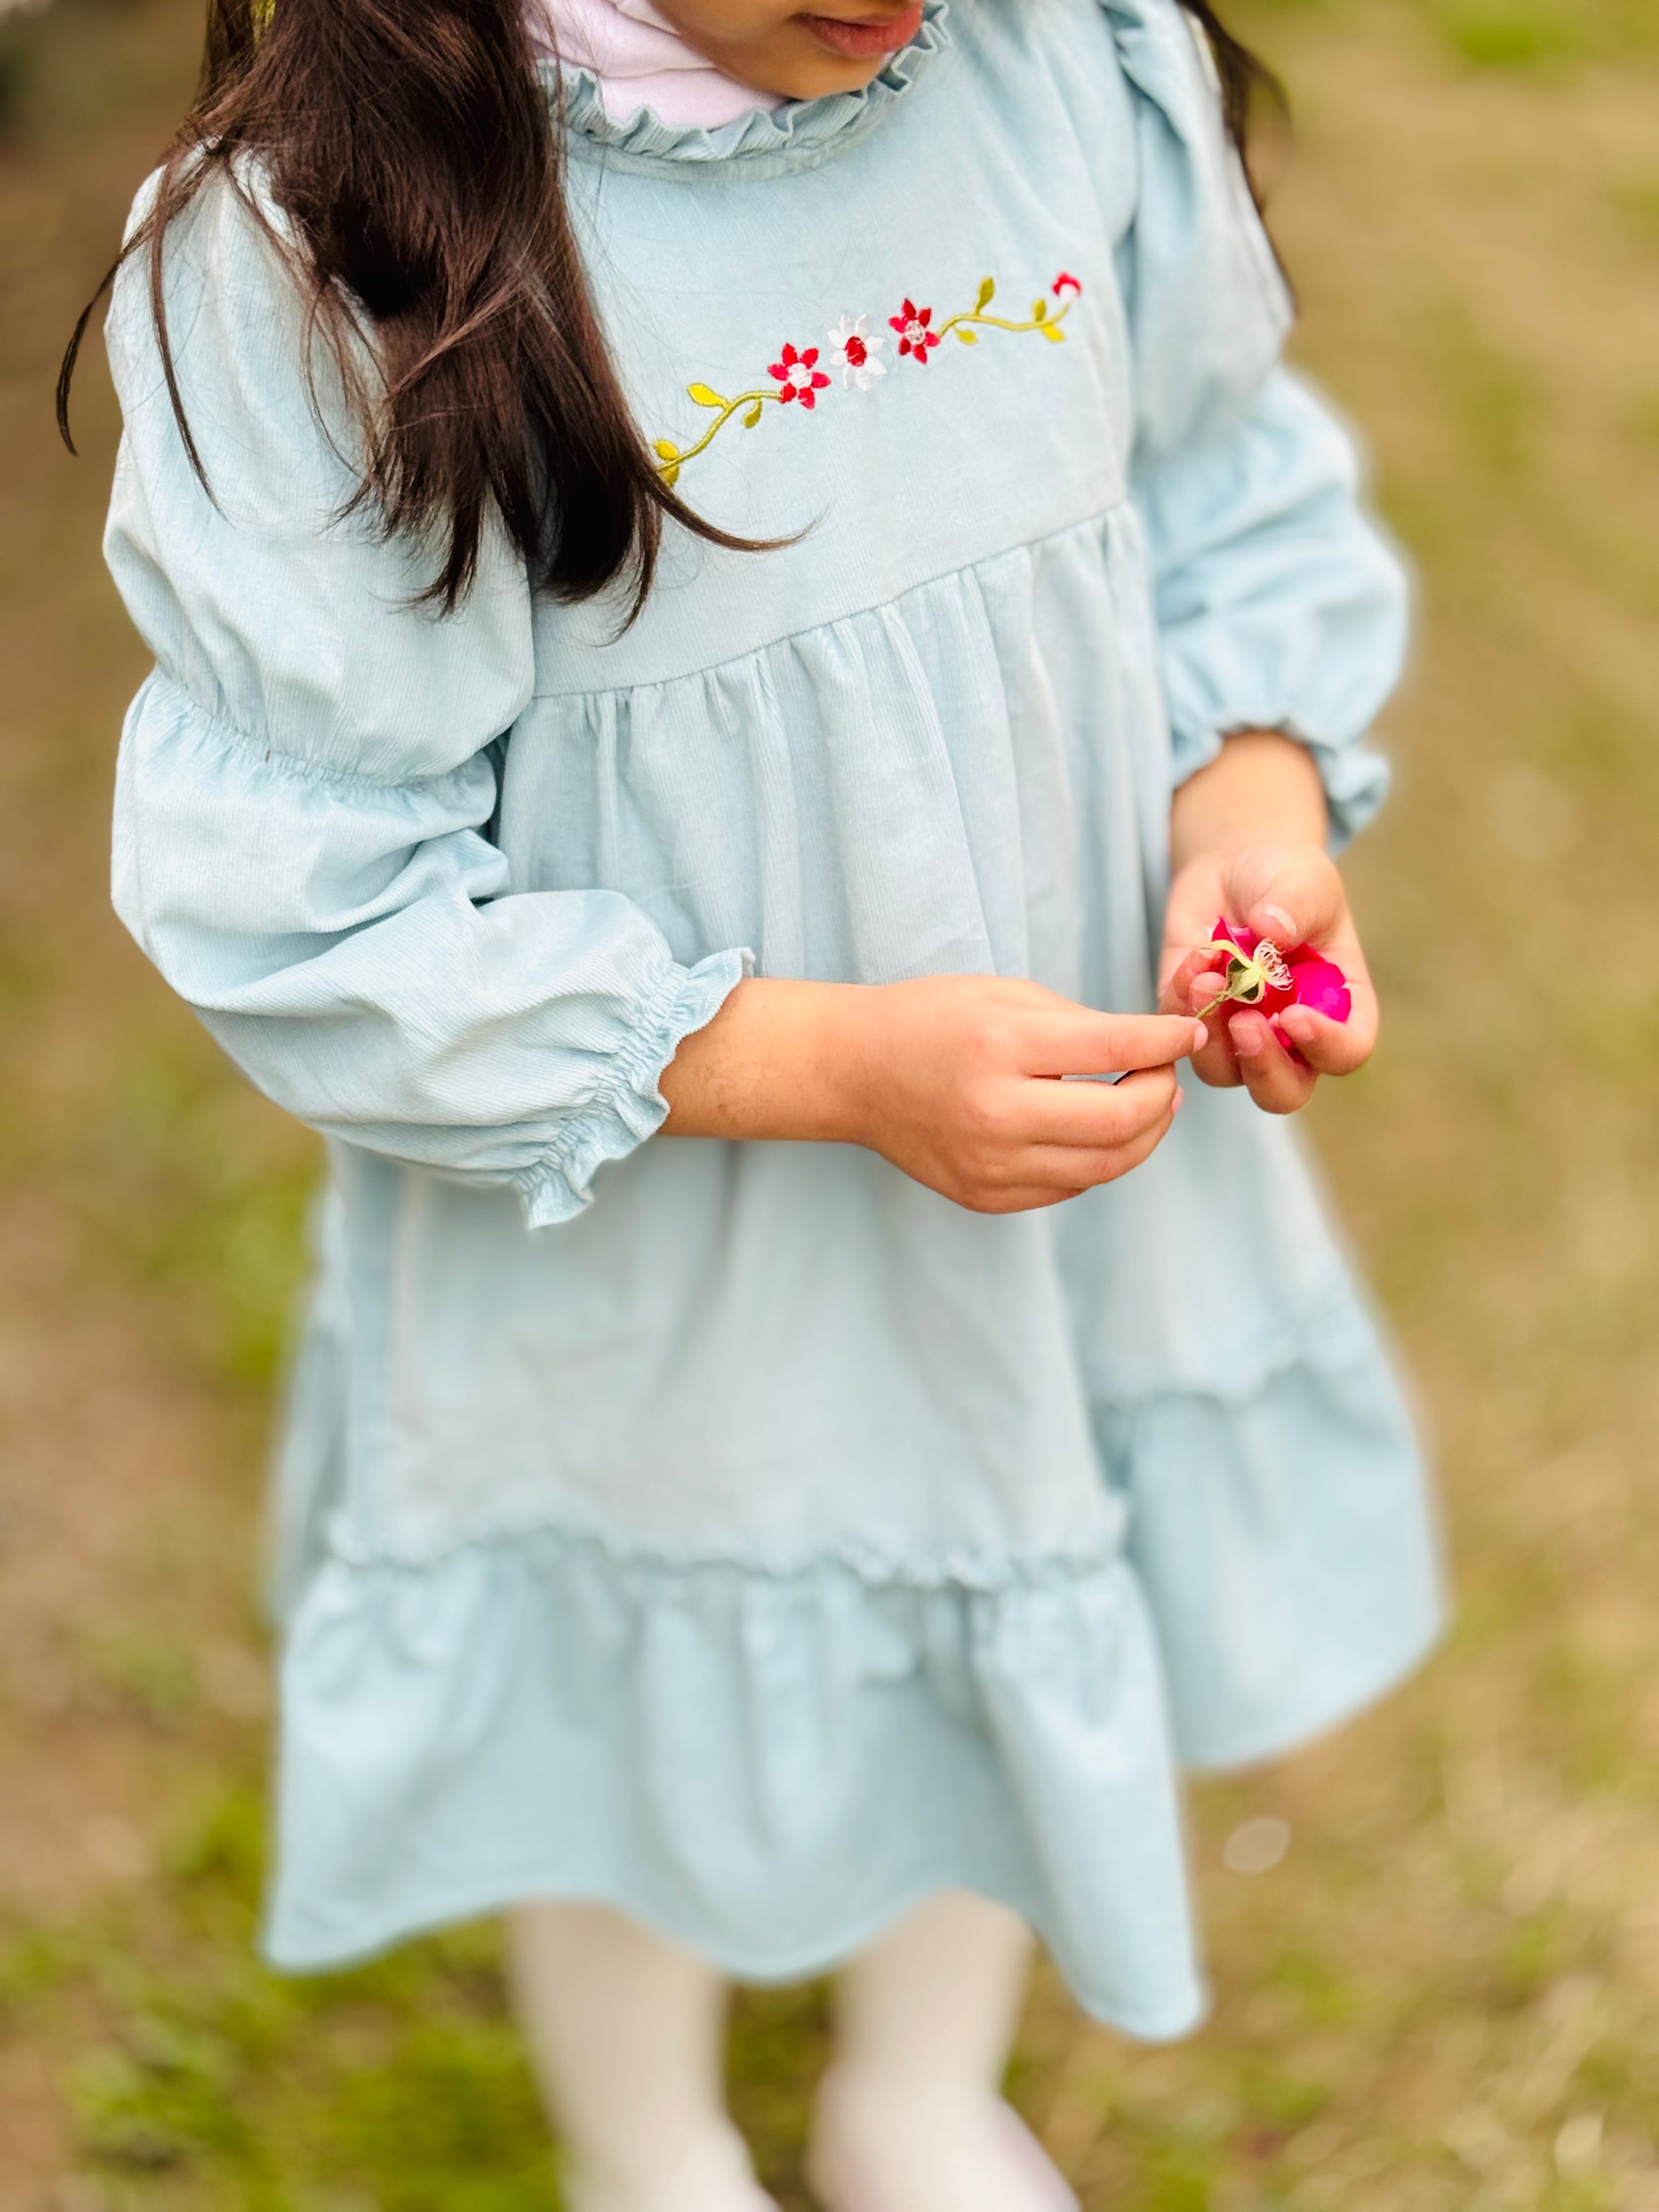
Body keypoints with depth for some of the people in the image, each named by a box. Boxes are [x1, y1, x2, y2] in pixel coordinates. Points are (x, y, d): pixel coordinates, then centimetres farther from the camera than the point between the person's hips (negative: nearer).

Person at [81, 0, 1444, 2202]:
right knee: (644, 1722, 23)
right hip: (640, 1245, -4)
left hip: (1081, 1124, 5)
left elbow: (1231, 510, 3)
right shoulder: (315, 257, -26)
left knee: (1033, 1653, 27)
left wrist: (1260, 804, -16)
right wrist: (839, 1065, -28)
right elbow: (307, 910, -23)